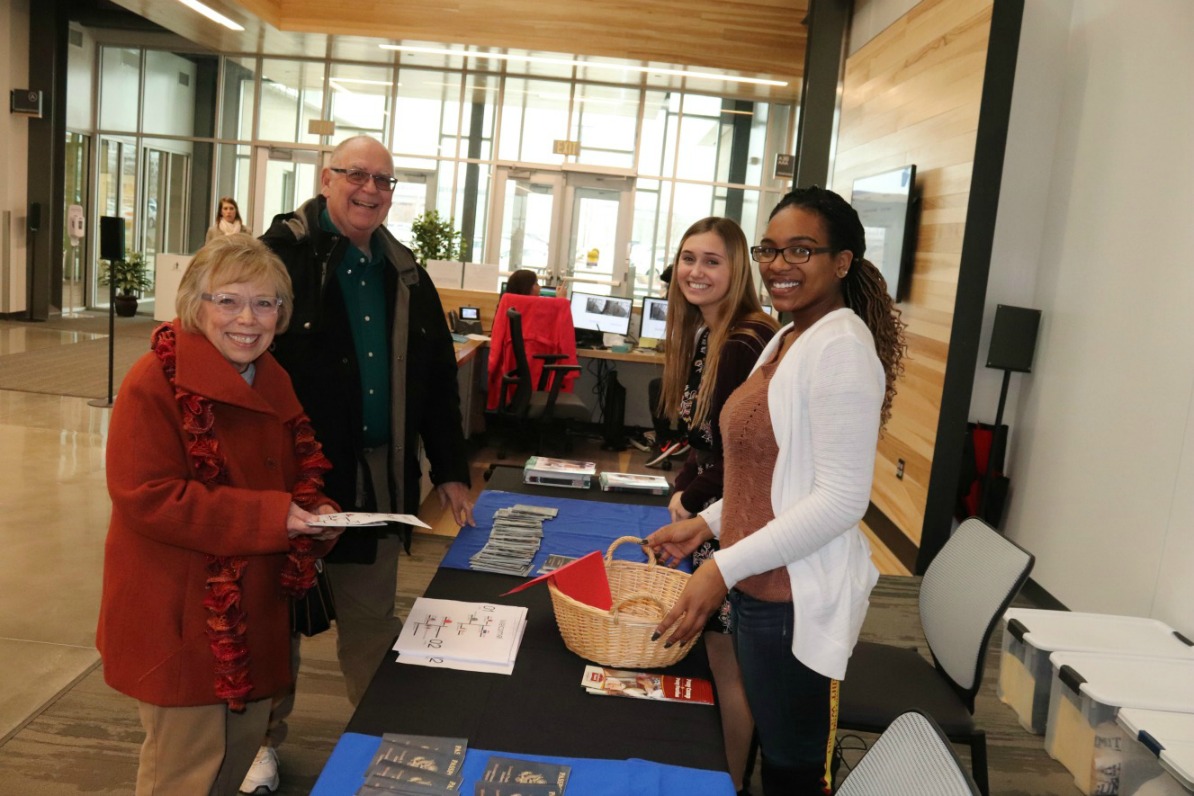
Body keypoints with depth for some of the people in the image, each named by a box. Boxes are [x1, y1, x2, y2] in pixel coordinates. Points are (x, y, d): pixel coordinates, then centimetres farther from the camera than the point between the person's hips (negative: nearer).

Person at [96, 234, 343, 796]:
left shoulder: (274, 384, 7)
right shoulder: (155, 384, -17)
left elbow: (295, 476, 17)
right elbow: (147, 498, -23)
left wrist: (313, 513, -5)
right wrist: (269, 516, -27)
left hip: (255, 612, 7)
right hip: (181, 616, -7)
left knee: (243, 747, 21)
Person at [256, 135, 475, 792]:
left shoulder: (406, 276, 9)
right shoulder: (282, 256, -8)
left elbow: (437, 381, 12)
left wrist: (450, 469, 10)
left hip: (378, 485, 4)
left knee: (371, 623, 15)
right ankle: (265, 741, 36)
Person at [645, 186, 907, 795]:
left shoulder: (841, 347, -17)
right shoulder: (787, 339, 12)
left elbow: (841, 499, -22)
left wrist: (726, 567, -22)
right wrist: (707, 524, 11)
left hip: (797, 600, -9)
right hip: (757, 587, 9)